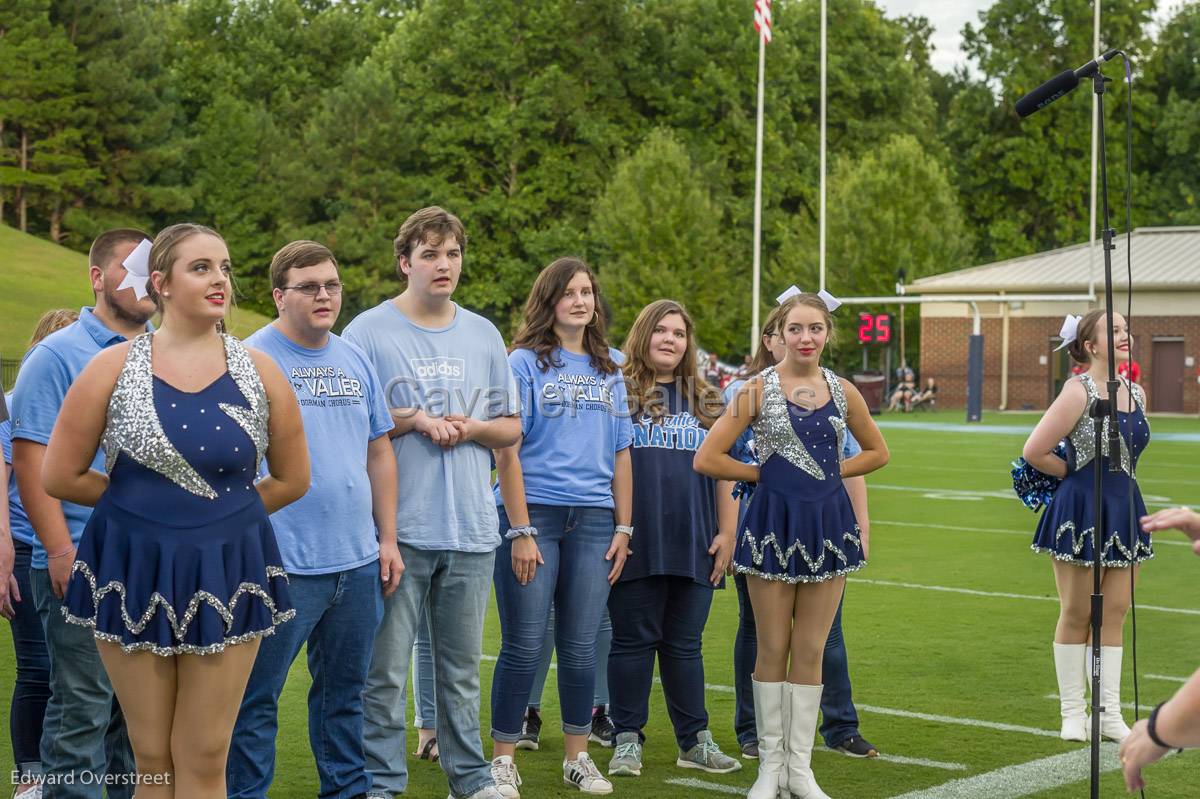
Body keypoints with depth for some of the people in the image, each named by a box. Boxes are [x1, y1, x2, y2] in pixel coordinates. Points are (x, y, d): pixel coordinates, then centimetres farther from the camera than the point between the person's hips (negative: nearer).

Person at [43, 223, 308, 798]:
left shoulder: (259, 371, -1)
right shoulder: (114, 367, -4)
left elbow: (291, 480, 8)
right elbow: (60, 477, -1)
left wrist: (225, 514, 6)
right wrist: (138, 504, 5)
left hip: (227, 577, 1)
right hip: (134, 574, -1)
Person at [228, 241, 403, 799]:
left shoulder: (356, 361, 12)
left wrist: (387, 538, 11)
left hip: (358, 564, 6)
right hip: (282, 565, -6)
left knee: (345, 691, 16)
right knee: (255, 700, 0)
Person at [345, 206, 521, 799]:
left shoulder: (485, 336, 12)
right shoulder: (369, 331, -2)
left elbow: (511, 427, 16)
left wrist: (471, 427, -4)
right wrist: (414, 419, -13)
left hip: (471, 528, 4)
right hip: (396, 527, -4)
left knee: (462, 666, 12)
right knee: (386, 667, -2)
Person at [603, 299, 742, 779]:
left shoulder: (707, 401, 14)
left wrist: (727, 532, 7)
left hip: (694, 543, 3)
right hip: (638, 543, -3)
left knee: (685, 644, 10)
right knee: (633, 640, 3)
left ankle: (694, 740, 16)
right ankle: (627, 740, 12)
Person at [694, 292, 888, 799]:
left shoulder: (842, 391, 5)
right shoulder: (759, 389, -5)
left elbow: (877, 452, 18)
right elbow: (707, 459, -8)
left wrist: (828, 471, 5)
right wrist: (763, 472, -2)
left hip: (827, 523, 3)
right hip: (774, 523, -3)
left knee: (811, 651, 7)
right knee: (773, 649, 4)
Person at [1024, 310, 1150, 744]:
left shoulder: (1136, 392, 7)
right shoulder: (1079, 391, -13)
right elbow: (1034, 452, -16)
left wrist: (1112, 479, 10)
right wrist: (1076, 473, -2)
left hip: (1124, 508, 6)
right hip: (1081, 509, -6)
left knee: (1114, 613, 8)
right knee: (1077, 614, 3)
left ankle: (1110, 714, 14)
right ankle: (1072, 712, 12)